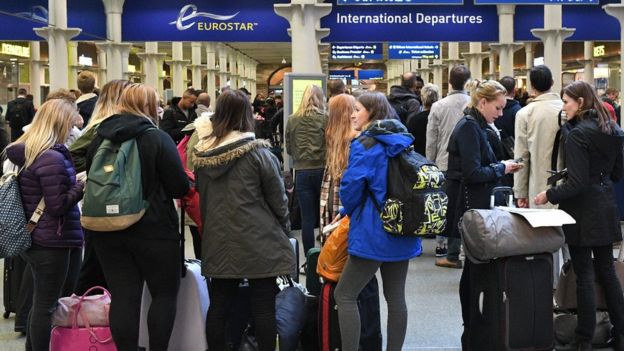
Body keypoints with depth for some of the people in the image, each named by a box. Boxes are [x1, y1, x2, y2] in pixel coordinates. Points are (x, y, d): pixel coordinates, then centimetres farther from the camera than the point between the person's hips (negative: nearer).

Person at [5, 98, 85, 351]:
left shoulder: (24, 152, 10)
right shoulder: (51, 158, -20)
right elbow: (58, 205, -20)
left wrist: (75, 182, 12)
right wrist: (83, 185, -11)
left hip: (35, 239, 10)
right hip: (53, 242, -10)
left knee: (41, 302, 18)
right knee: (46, 305, -1)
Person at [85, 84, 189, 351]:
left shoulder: (99, 139, 5)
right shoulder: (157, 138, -11)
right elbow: (180, 186, -12)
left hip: (108, 230, 5)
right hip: (154, 229, -4)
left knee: (123, 296, 5)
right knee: (165, 293, 8)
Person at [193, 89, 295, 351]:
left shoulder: (202, 155, 3)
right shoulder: (257, 153, -12)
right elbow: (278, 199, -5)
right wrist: (284, 231, 9)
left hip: (218, 242, 5)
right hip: (258, 242, -5)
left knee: (219, 305, 10)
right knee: (263, 307, 1)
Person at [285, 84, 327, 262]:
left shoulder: (292, 120, 1)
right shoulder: (325, 119, -6)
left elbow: (289, 149, 8)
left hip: (302, 172, 1)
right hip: (322, 170, -1)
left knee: (307, 219, 4)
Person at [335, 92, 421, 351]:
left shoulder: (364, 145, -13)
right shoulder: (403, 143, 10)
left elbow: (351, 187, -16)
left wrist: (350, 212, 7)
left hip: (374, 233, -7)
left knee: (345, 295, 0)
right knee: (396, 296, 12)